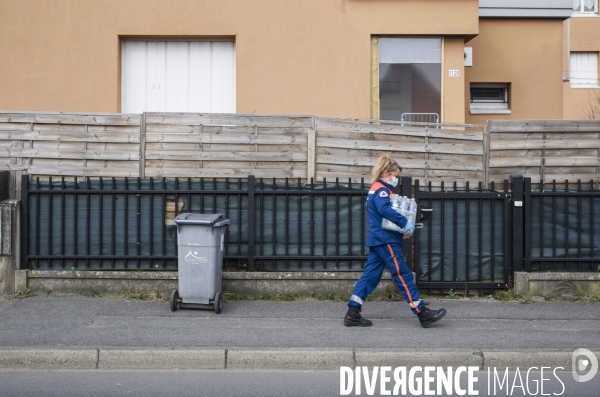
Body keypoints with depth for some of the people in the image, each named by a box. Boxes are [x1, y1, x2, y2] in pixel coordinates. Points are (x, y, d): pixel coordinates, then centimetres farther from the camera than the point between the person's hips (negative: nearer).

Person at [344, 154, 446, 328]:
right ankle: (423, 313, -2)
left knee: (370, 276, 6)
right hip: (386, 240, -10)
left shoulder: (377, 190, 21)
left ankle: (353, 314, 3)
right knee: (403, 275, -6)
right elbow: (385, 209, -32)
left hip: (378, 240, 10)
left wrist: (401, 229, 10)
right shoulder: (381, 190, -12)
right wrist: (405, 223, -26)